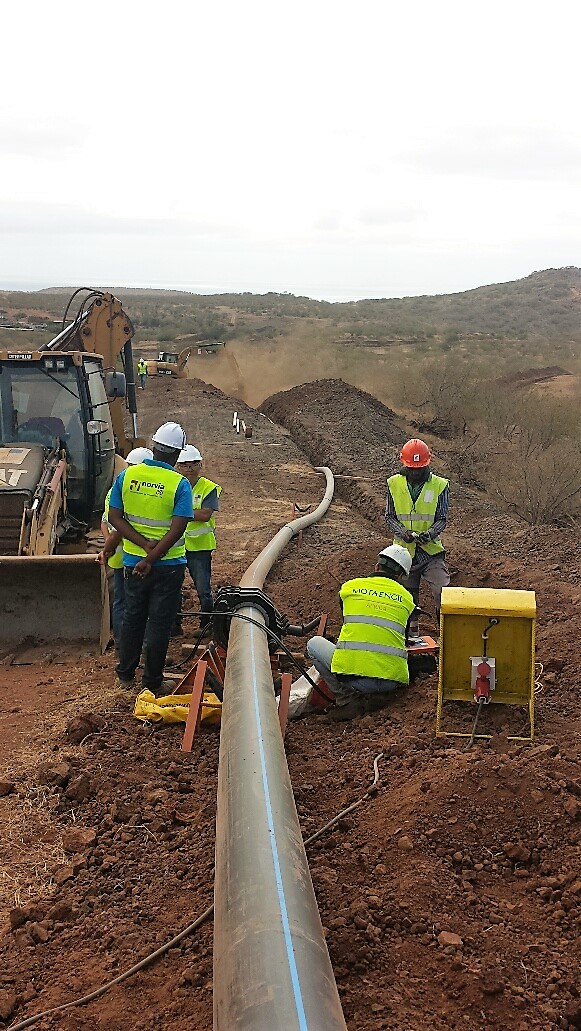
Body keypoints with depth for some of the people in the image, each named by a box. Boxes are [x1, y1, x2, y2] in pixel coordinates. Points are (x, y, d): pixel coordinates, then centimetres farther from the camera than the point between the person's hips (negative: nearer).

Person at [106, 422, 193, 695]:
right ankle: (152, 682, 16)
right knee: (159, 622, 7)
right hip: (168, 564, -3)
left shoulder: (127, 476, -3)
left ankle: (126, 673, 29)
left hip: (132, 561, 3)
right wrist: (151, 559, -16)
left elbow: (115, 517, -6)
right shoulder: (179, 484, -14)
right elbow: (177, 529, -19)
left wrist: (144, 543, -12)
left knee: (133, 616, 18)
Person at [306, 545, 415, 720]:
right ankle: (377, 695, 8)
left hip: (353, 674, -2)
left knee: (314, 644, 24)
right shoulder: (406, 598, 14)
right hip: (392, 680, 3)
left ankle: (347, 698, 7)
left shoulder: (349, 587, 12)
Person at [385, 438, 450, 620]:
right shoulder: (394, 484, 2)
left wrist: (428, 535, -21)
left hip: (431, 550, -2)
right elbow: (389, 517, 3)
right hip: (403, 551, 2)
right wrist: (402, 533, -16)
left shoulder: (439, 485, -2)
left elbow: (441, 520, -1)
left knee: (443, 594, -15)